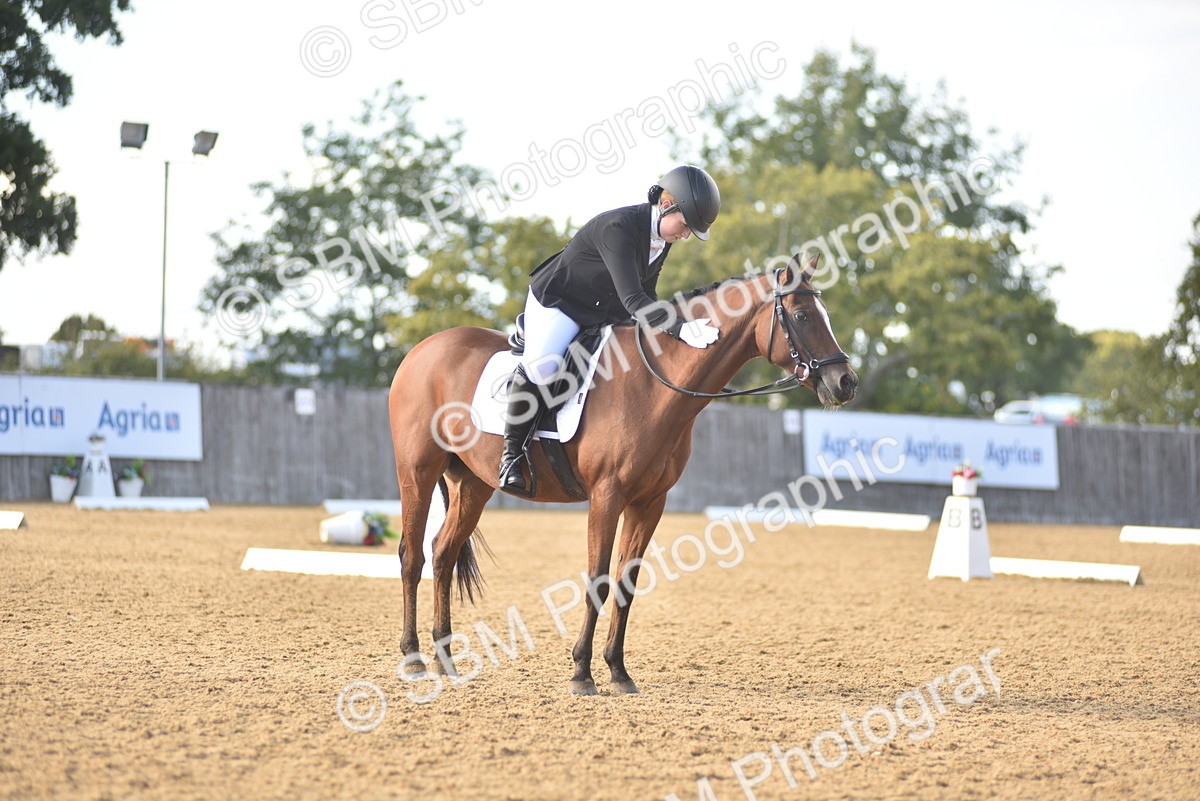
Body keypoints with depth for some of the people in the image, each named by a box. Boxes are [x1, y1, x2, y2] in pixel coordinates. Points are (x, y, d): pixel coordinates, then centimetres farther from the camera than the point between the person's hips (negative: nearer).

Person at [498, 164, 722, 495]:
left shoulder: (662, 238, -4)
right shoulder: (617, 228, -32)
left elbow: (645, 294, 10)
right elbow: (632, 299, -38)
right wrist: (681, 329, -46)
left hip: (606, 313, 9)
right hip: (557, 304, -9)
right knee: (541, 366, -35)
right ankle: (512, 452, -17)